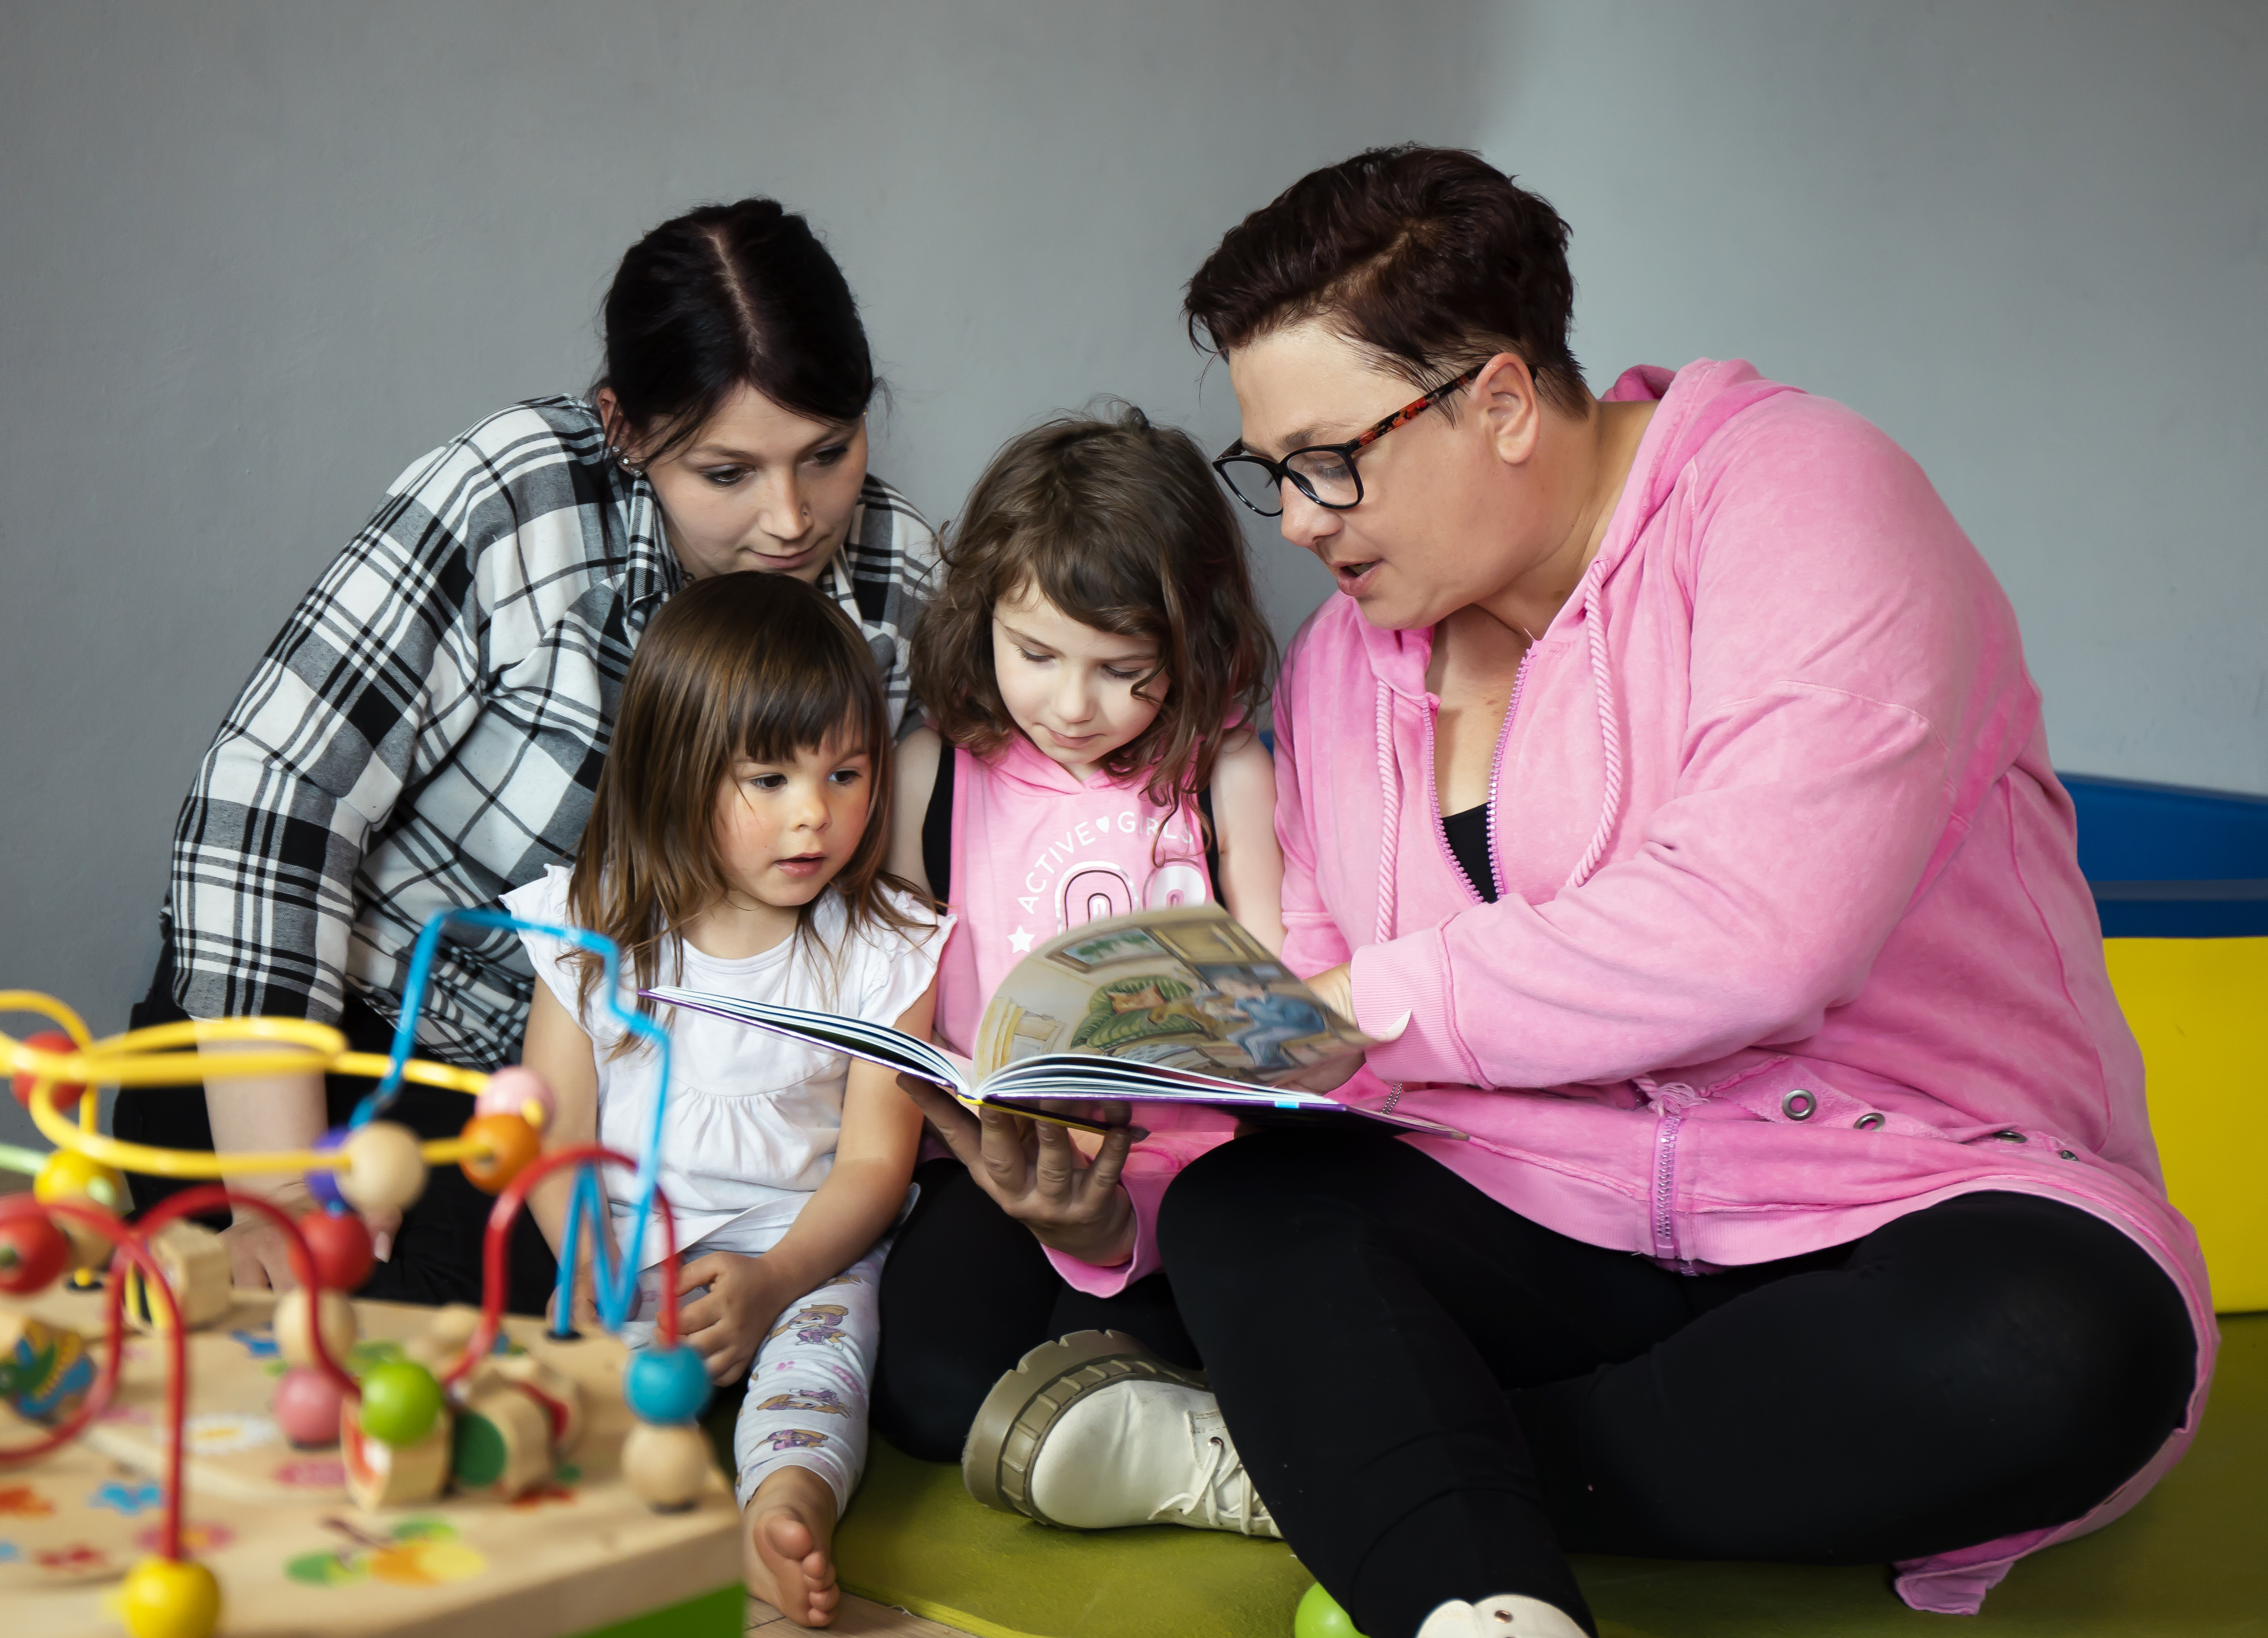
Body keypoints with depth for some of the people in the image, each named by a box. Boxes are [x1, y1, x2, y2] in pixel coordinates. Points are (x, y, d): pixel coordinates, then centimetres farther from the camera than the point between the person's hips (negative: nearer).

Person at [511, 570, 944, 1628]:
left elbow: (873, 1162, -1)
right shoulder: (595, 934, 5)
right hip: (635, 1245, 2)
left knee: (826, 1324, -30)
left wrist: (773, 1279, -18)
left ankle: (790, 1504, -53)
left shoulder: (881, 948, 2)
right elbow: (558, 1136, 3)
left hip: (806, 1249, -2)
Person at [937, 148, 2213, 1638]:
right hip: (1545, 1225, 4)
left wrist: (1370, 1003, -20)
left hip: (1896, 1208, -4)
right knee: (1240, 1207, -22)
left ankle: (1331, 1461, -29)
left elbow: (1752, 933, -26)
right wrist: (1112, 1196, -13)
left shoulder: (1793, 495, -11)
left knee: (2059, 1350, -36)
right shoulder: (1343, 662, 9)